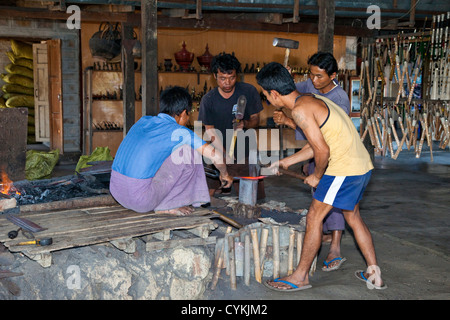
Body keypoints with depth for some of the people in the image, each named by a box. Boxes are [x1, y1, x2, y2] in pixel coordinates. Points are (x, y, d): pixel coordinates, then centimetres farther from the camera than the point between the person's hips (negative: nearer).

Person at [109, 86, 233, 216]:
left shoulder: (143, 121, 15)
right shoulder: (178, 132, -4)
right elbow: (217, 156, -5)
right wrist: (224, 174, 18)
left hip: (115, 191, 7)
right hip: (141, 199, -7)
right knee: (189, 152, 1)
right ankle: (166, 206, 7)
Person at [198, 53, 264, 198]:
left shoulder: (249, 91, -5)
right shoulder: (208, 99, -5)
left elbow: (256, 119, 0)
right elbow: (210, 130, -4)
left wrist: (245, 124, -23)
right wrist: (225, 154, -18)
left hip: (245, 152, 0)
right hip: (219, 150, 0)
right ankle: (225, 185, 20)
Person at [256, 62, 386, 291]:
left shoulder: (301, 110, -17)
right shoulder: (311, 100, 14)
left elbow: (322, 150, -21)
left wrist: (317, 176, -3)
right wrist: (287, 162, 25)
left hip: (344, 167, -10)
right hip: (361, 164, 10)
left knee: (314, 217, 1)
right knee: (352, 217, 21)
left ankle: (300, 276, 13)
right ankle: (374, 275, 30)